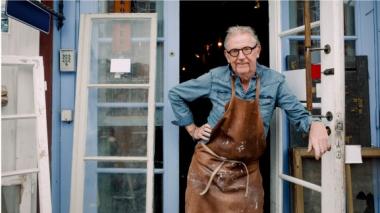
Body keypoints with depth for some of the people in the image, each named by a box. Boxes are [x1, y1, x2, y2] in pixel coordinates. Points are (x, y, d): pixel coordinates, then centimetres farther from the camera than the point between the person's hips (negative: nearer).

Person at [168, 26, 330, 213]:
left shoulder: (274, 81, -6)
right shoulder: (215, 77, -7)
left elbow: (299, 115, -1)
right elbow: (175, 94, 5)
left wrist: (316, 125, -24)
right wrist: (192, 129, 3)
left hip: (247, 173, 0)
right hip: (208, 166, 0)